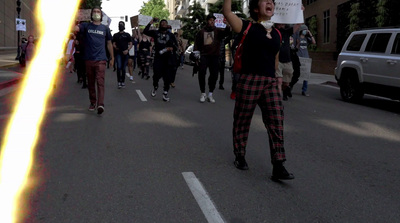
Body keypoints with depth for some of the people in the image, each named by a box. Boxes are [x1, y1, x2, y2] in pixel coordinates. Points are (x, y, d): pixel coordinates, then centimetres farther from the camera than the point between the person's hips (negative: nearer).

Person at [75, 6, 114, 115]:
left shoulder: (105, 28, 10)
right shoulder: (86, 26, 7)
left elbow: (109, 44, 16)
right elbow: (76, 28, -12)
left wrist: (112, 58, 15)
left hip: (100, 59, -1)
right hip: (89, 59, 2)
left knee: (100, 82, -14)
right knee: (90, 83, 10)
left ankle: (100, 105, -23)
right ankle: (92, 102, 23)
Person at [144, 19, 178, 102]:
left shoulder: (171, 35, 14)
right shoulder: (155, 33, 12)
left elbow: (176, 45, 12)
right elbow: (145, 31, 3)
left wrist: (172, 48, -10)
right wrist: (151, 22, 0)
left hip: (169, 58, 1)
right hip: (158, 58, -1)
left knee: (167, 76, -1)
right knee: (157, 74, -10)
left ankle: (165, 93, 9)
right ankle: (155, 87, 20)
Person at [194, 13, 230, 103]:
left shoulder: (218, 31, 7)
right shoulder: (201, 32, 9)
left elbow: (226, 32, -12)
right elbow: (197, 44, 10)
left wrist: (227, 26, -31)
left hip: (215, 56, 1)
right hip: (204, 56, 0)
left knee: (214, 75, 1)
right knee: (202, 74, -8)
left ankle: (210, 94, 13)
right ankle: (203, 93, 4)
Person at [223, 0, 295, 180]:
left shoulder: (277, 34, 15)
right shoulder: (248, 28, 1)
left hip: (270, 84, 4)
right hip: (249, 81, -4)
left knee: (276, 123, -6)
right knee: (242, 122, 7)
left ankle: (278, 167, -5)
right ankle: (240, 157, 28)